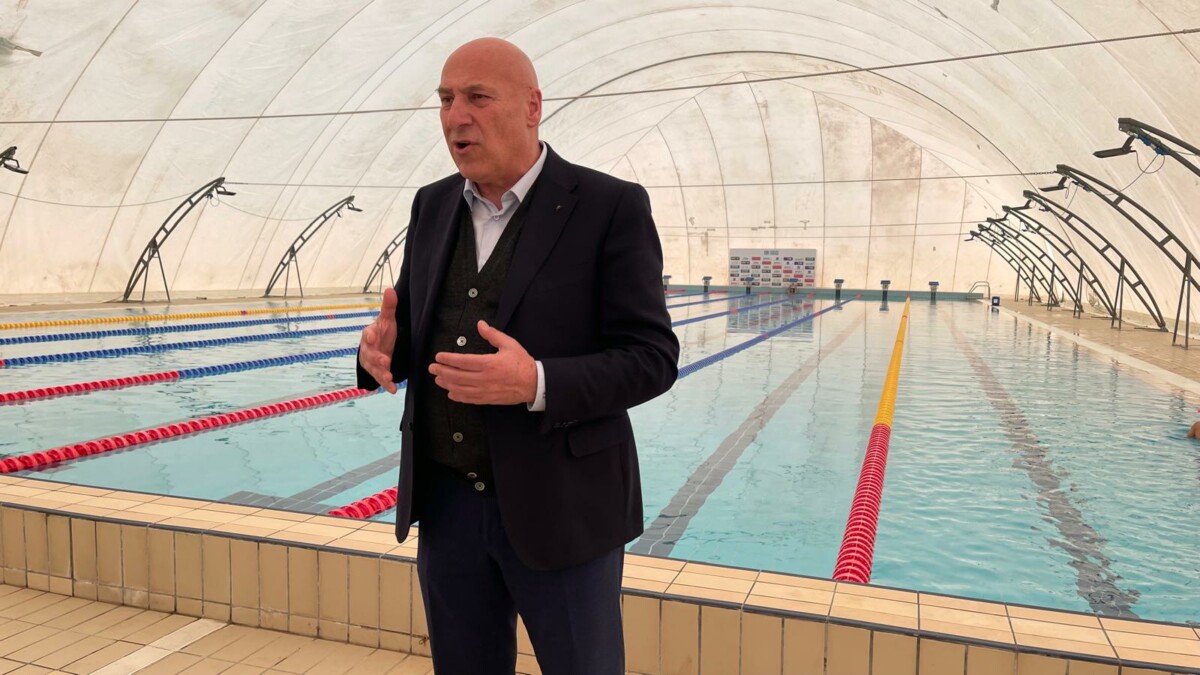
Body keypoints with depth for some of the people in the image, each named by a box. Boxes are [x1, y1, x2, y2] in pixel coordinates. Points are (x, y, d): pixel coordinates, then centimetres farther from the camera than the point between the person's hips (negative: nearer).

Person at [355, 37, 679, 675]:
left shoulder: (611, 207, -11)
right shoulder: (433, 205, 7)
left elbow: (652, 357, -13)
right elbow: (418, 329, 13)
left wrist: (537, 384, -28)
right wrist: (384, 348, -11)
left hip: (559, 509, -5)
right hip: (445, 504, 5)